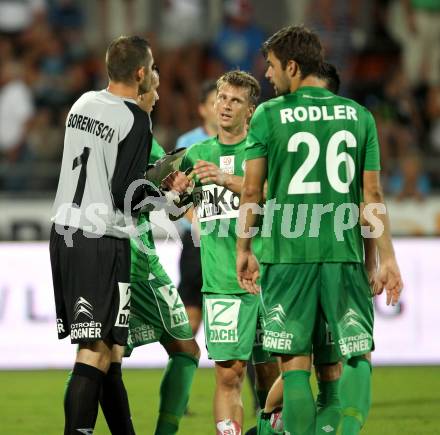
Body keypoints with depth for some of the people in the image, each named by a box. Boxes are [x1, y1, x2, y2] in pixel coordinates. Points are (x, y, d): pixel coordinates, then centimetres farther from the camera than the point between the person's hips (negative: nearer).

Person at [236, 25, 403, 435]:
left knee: (295, 363, 5)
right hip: (344, 252, 2)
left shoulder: (268, 116, -1)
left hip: (286, 252, -1)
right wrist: (387, 258, 8)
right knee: (358, 356, 8)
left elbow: (251, 191, 0)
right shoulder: (358, 115, 6)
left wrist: (244, 250, 11)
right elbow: (373, 194, 5)